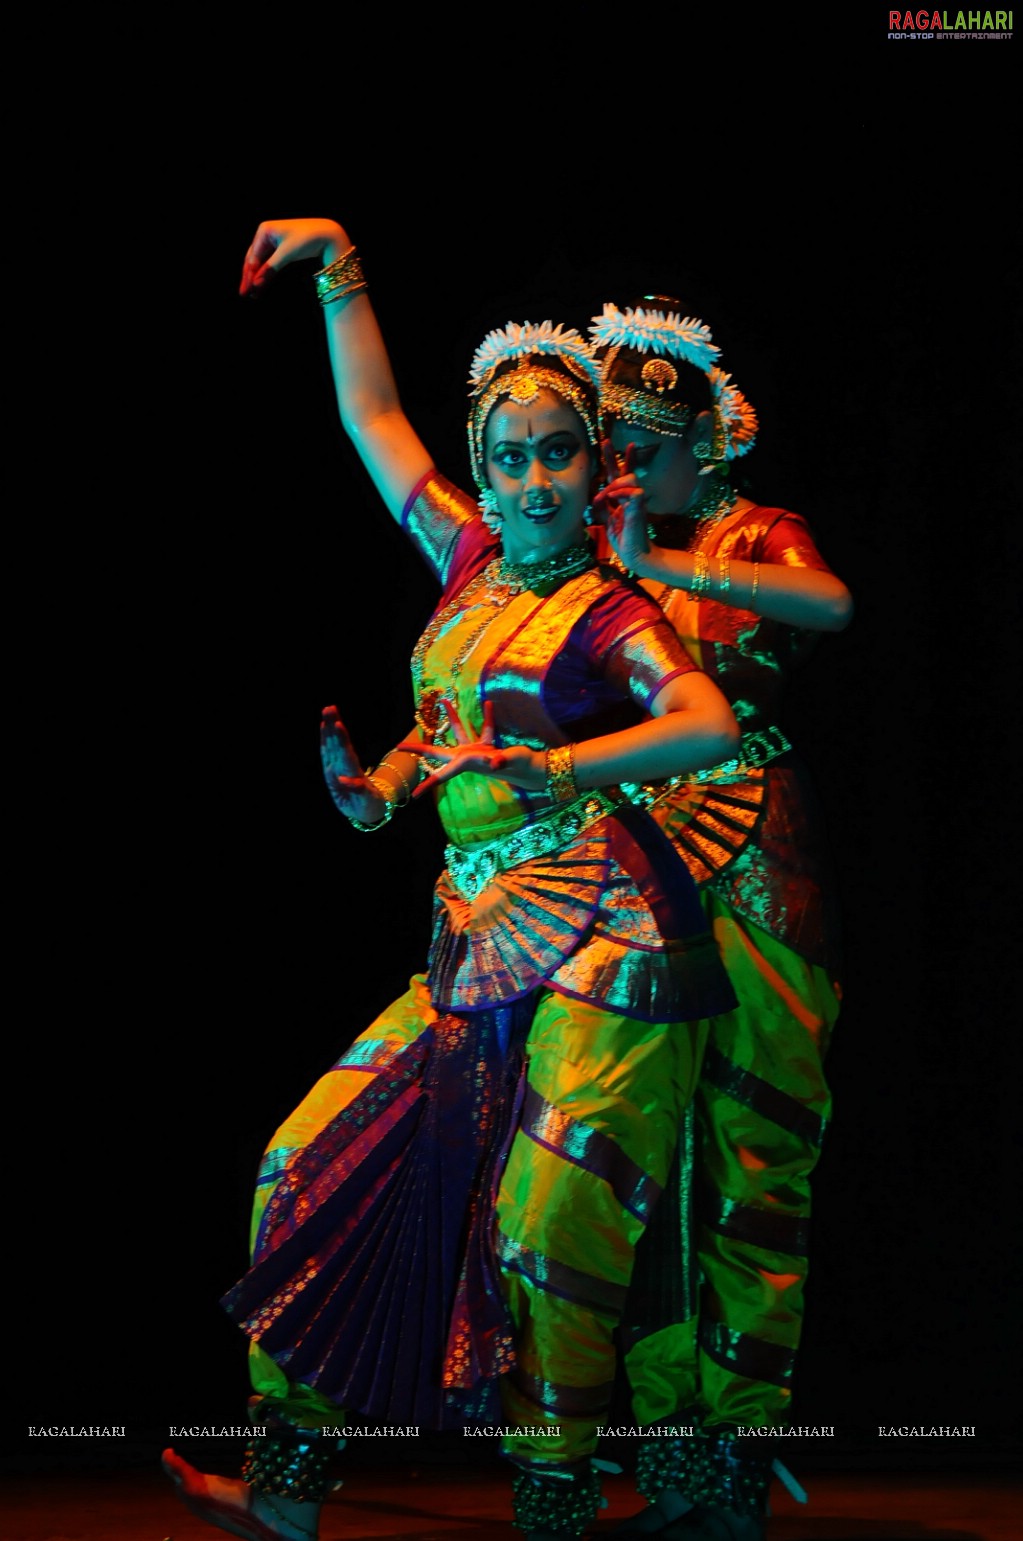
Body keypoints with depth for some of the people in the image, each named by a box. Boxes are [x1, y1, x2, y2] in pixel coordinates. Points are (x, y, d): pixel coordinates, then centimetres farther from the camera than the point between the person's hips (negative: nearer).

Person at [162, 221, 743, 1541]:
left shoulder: (610, 611, 0)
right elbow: (372, 418, 28)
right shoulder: (472, 563, 16)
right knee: (316, 1164, 0)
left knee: (546, 1231, -13)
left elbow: (710, 725, -18)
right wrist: (341, 271, 24)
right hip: (476, 937, 7)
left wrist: (545, 769, -26)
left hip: (596, 934, -7)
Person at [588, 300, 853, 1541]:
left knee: (750, 1161, -3)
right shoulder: (597, 558, 14)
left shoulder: (755, 538, 3)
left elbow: (831, 603, -20)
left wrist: (661, 563, -24)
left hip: (751, 873, -4)